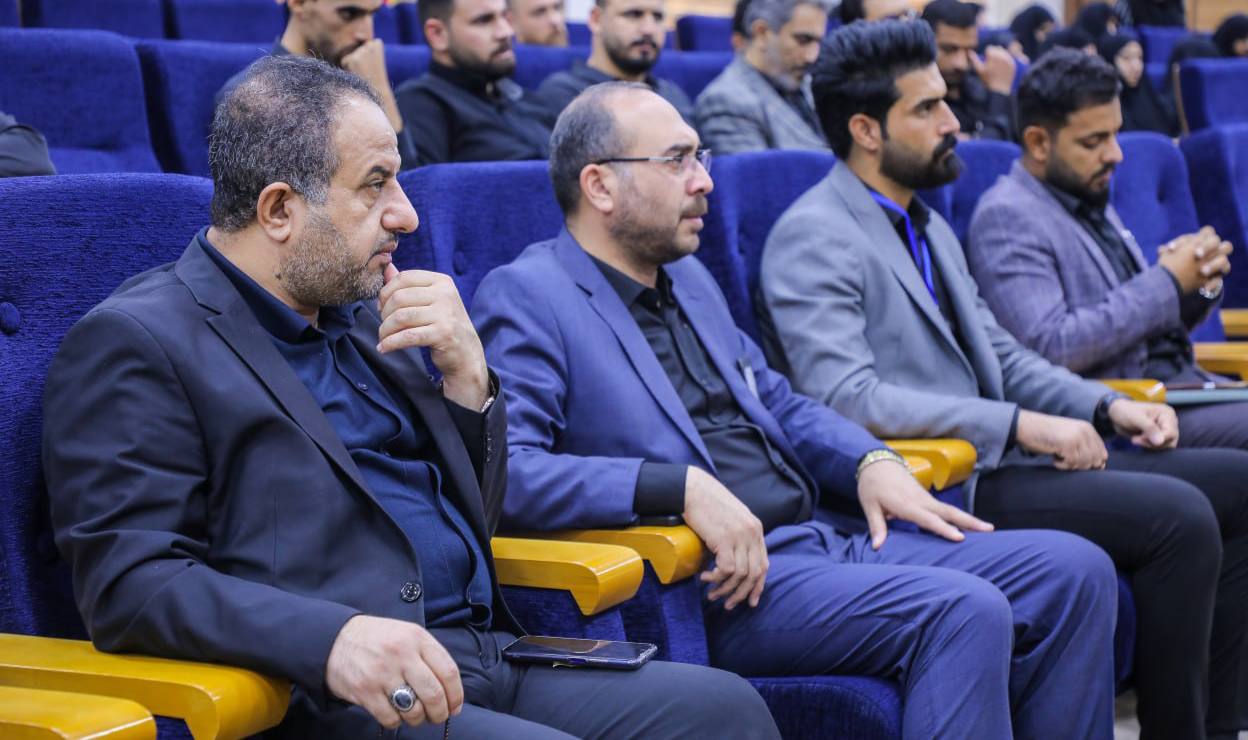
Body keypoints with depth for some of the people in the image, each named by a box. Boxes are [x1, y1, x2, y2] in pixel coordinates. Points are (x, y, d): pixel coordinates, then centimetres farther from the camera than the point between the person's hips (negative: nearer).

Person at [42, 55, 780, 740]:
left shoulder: (359, 318, 20)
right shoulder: (135, 344, -4)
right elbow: (129, 581, -14)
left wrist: (467, 372, 5)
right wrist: (331, 637, -29)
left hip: (488, 652, 8)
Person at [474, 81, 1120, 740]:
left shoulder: (688, 277, 20)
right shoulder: (524, 298, -6)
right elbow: (505, 468, -20)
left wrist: (870, 460, 10)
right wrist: (682, 487, -26)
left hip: (822, 539, 9)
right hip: (718, 585, -9)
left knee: (1072, 570, -3)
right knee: (963, 609, -27)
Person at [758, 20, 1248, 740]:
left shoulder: (929, 226, 19)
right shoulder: (813, 237, -11)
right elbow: (845, 396, -23)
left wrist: (1108, 405, 4)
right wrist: (1019, 425, -24)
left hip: (995, 462, 9)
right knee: (1179, 516, -22)